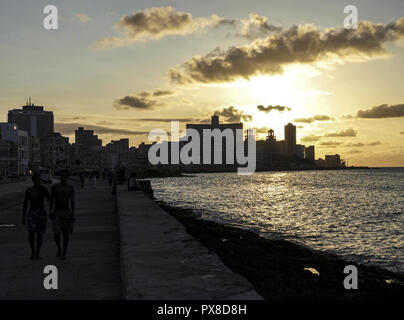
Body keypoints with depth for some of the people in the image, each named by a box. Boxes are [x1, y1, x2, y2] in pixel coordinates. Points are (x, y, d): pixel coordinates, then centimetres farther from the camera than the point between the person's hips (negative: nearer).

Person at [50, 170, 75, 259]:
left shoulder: (70, 188, 2)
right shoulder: (55, 187, 2)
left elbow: (72, 202, 0)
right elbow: (52, 200, 0)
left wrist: (73, 214, -6)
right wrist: (51, 211, -10)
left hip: (66, 212, 0)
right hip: (57, 213, 0)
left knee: (66, 234, 2)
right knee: (56, 233, -11)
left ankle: (64, 253, 15)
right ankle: (59, 249, 15)